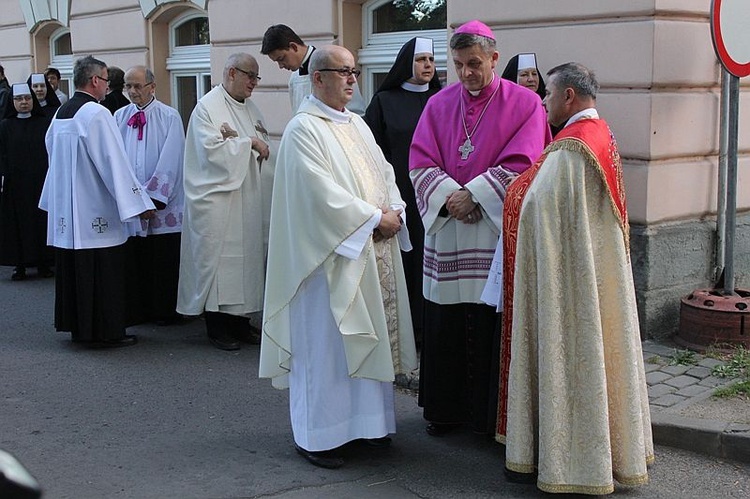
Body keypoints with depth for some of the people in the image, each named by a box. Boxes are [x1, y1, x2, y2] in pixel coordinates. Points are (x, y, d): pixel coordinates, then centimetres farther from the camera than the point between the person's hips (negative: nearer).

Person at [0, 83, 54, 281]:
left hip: (40, 181, 0)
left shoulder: (44, 124, 4)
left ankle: (43, 262, 11)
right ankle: (20, 264, 7)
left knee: (41, 220, 3)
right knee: (17, 221, 1)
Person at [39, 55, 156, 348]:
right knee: (103, 273, -1)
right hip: (95, 212, -8)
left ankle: (77, 327, 22)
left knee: (72, 270, 14)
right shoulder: (96, 114, -16)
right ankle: (105, 331, 5)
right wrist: (139, 203, -15)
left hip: (65, 209, 9)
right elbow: (115, 162, -19)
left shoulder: (61, 113, 10)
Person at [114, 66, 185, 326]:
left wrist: (153, 195, -13)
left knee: (163, 261, 3)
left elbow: (170, 160, -8)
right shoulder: (120, 116, 8)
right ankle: (137, 311, 17)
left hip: (162, 206, -3)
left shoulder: (169, 117, -3)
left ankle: (165, 311, 15)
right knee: (133, 260, 7)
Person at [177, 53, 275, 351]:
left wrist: (235, 140, -9)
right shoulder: (207, 107, -6)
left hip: (248, 198, 7)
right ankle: (217, 328, 6)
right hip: (217, 198, -7)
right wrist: (248, 142, -11)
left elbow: (264, 150, 8)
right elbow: (212, 149, -16)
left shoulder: (250, 109, 14)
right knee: (218, 258, -3)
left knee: (248, 254, 7)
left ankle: (240, 321, 16)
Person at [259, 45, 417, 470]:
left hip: (374, 251, 8)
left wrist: (394, 211, -4)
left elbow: (384, 172, 15)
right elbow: (323, 192, -19)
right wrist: (374, 218, -15)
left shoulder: (357, 124, 15)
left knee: (371, 338, 12)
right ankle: (317, 435, 10)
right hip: (331, 253, -8)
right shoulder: (304, 128, -11)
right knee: (326, 343, -1)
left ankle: (366, 422, 24)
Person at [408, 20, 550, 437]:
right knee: (446, 324, 8)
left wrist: (473, 195, -15)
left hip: (498, 230, -3)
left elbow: (521, 165, -9)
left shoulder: (524, 104, -1)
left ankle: (494, 414, 12)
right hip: (447, 230, 3)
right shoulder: (439, 105, 9)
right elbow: (421, 163, 3)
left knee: (495, 323, 0)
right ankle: (446, 408, 22)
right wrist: (450, 197, -14)